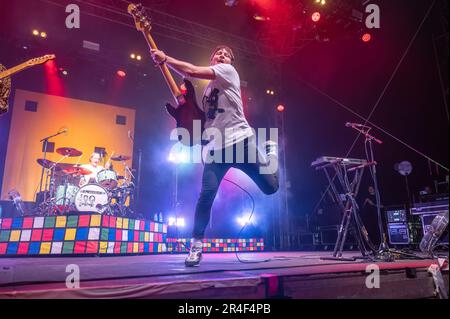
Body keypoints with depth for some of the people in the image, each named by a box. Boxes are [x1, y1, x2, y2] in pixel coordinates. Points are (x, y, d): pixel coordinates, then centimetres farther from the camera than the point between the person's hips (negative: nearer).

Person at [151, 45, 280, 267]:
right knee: (206, 194, -12)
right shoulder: (207, 88, 21)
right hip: (216, 148, 4)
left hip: (241, 140, -4)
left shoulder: (228, 72, 2)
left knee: (270, 187, 2)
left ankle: (270, 151, 34)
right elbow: (202, 117, 18)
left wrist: (165, 59, -1)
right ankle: (196, 244, 3)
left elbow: (192, 71, -9)